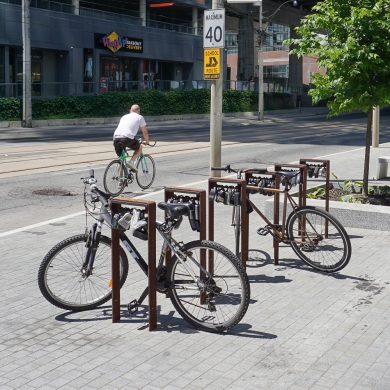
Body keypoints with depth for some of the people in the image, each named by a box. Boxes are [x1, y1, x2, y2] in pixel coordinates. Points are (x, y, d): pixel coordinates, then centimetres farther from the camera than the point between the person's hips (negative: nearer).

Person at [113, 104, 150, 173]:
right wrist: (147, 142, 38)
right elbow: (145, 132, 20)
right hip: (127, 138, -4)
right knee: (139, 147, 24)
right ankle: (131, 162, 5)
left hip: (116, 138, 5)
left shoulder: (124, 116, 30)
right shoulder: (139, 117, 16)